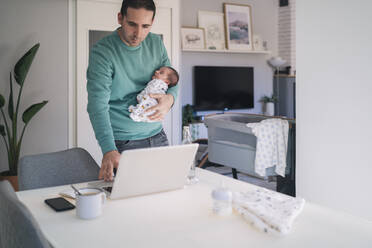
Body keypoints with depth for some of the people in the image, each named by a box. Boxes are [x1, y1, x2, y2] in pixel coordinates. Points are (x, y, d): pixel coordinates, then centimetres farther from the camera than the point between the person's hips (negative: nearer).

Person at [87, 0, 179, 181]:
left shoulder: (156, 43, 2)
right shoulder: (102, 51, -16)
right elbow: (98, 105, -24)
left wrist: (169, 98, -13)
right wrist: (109, 151, -38)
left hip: (157, 136, 5)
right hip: (123, 143, -5)